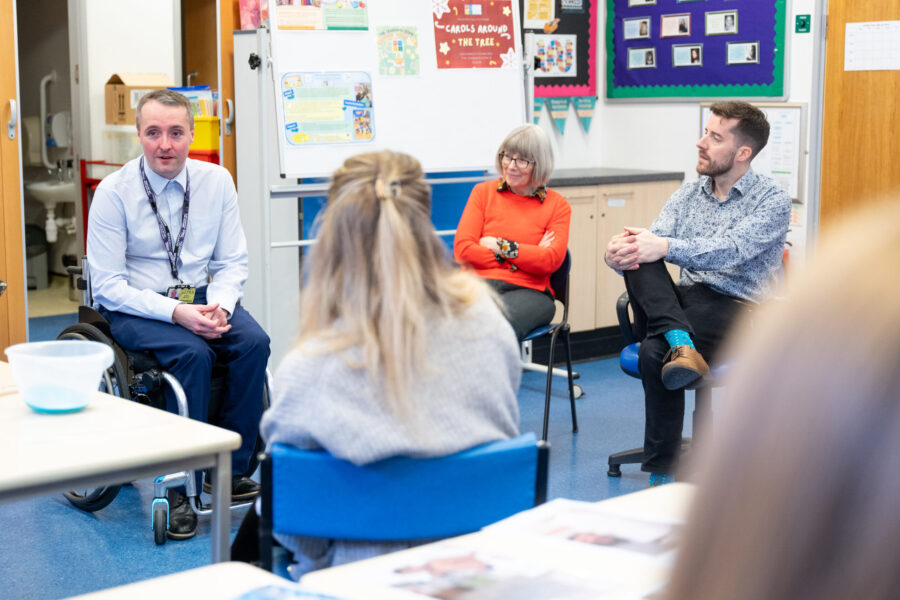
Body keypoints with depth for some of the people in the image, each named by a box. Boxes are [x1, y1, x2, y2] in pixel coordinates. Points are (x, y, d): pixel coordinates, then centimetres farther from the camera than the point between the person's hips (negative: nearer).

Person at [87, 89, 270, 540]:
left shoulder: (217, 181, 0)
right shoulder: (114, 192, -11)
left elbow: (232, 262, 5)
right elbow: (108, 284, -12)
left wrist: (219, 305, -17)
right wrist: (176, 312, -25)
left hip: (201, 297, 4)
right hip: (133, 307, -4)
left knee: (254, 341, -25)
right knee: (193, 353, -32)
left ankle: (231, 470, -12)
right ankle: (178, 486, -21)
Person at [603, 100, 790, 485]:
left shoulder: (772, 200, -2)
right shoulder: (688, 194, 15)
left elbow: (732, 249, -20)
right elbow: (650, 241, 1)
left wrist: (667, 247, -35)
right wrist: (619, 251, -24)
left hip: (738, 309, -5)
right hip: (682, 302, 5)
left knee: (653, 353, -33)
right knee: (637, 259, -23)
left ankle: (662, 475, -22)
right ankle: (679, 340, -41)